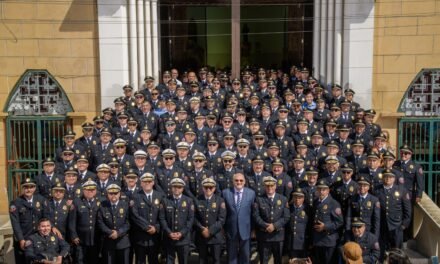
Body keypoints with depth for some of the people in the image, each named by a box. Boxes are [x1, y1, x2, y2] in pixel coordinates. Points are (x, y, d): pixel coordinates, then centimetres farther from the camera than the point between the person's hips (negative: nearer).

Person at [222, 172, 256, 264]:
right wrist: (223, 228, 1)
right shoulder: (225, 192, -3)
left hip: (245, 229, 0)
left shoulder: (251, 193, -2)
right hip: (231, 230, 0)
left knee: (245, 256, 13)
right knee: (232, 255, 13)